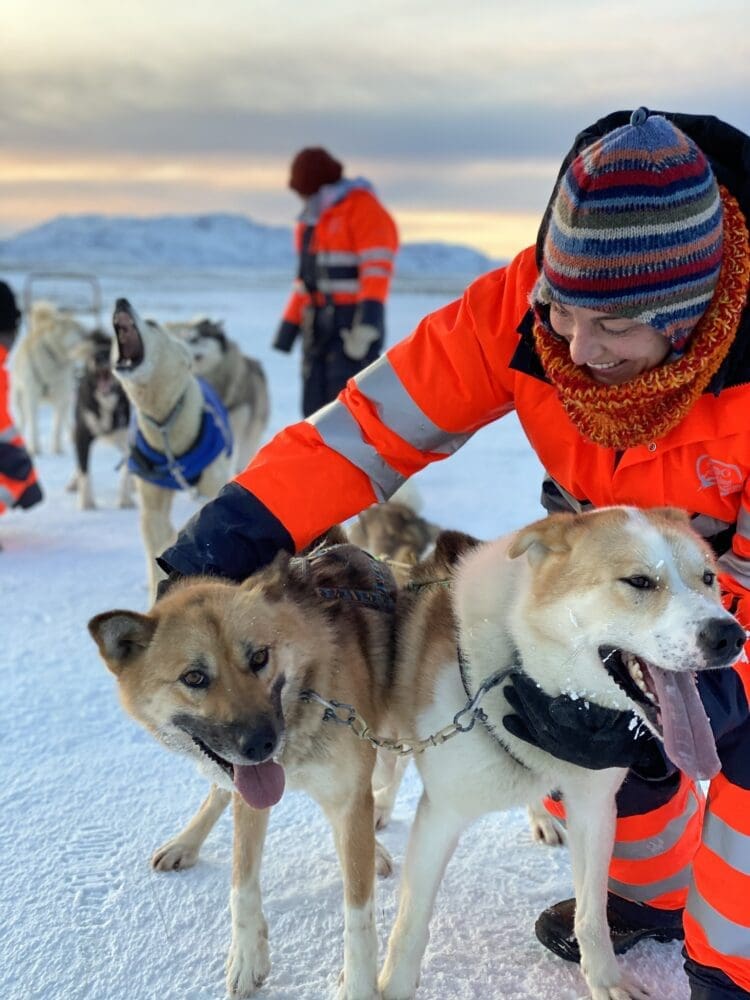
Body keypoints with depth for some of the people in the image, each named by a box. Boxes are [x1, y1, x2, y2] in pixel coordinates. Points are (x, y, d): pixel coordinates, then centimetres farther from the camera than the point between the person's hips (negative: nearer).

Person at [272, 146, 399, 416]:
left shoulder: (362, 208, -7)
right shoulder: (311, 219, 19)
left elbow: (377, 268, -17)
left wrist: (367, 321, -25)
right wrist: (289, 325, 20)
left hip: (352, 321, -8)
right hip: (318, 322, 8)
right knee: (315, 404, 8)